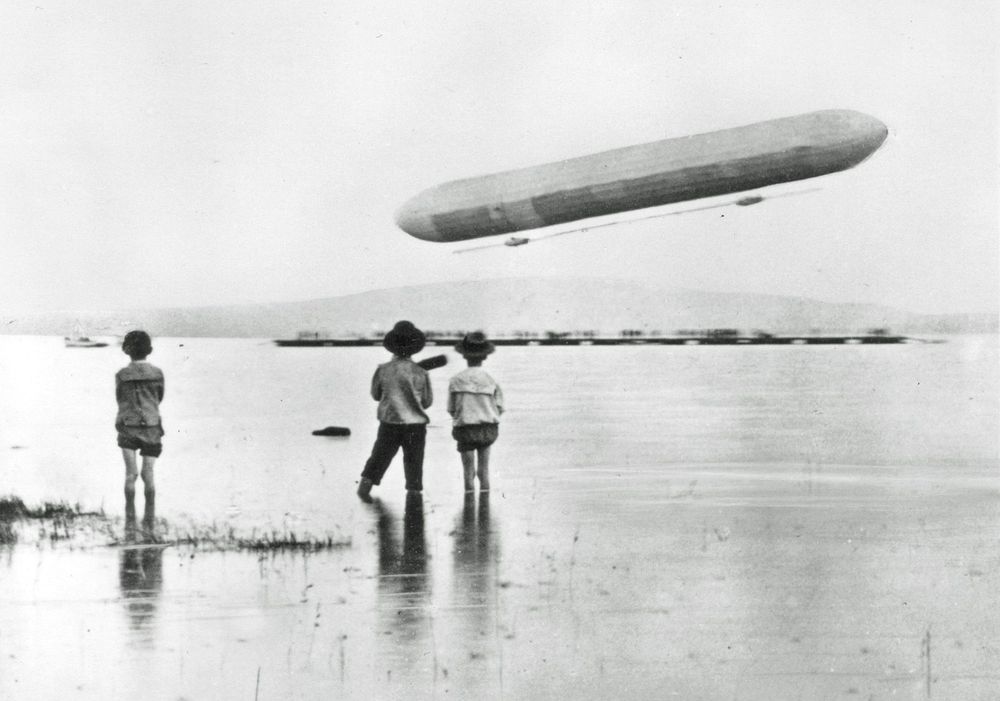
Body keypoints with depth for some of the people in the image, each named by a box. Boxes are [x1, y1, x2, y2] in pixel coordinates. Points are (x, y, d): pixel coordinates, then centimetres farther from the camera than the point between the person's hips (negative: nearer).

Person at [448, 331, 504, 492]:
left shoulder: (456, 380, -6)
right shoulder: (490, 381, -4)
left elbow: (451, 410, -2)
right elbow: (499, 409, -1)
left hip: (465, 429, -1)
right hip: (488, 429, 1)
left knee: (469, 472, 5)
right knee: (484, 469, 12)